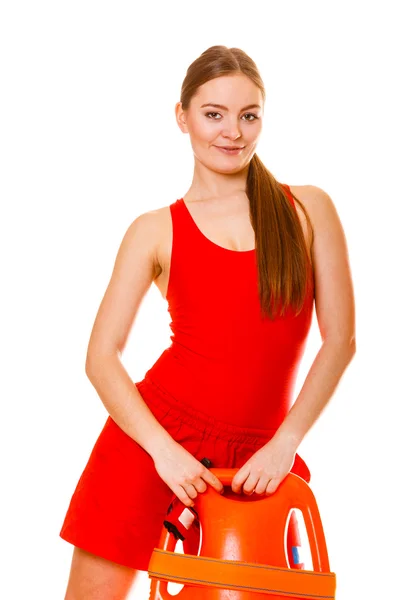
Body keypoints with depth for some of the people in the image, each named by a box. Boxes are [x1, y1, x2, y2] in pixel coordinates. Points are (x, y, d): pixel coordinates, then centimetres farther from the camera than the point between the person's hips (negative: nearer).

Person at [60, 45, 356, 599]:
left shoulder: (309, 209, 5)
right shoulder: (157, 231, 3)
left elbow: (340, 339, 2)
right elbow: (102, 356, -2)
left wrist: (285, 441, -5)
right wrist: (165, 449, -14)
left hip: (256, 456, 1)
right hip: (157, 434, -1)